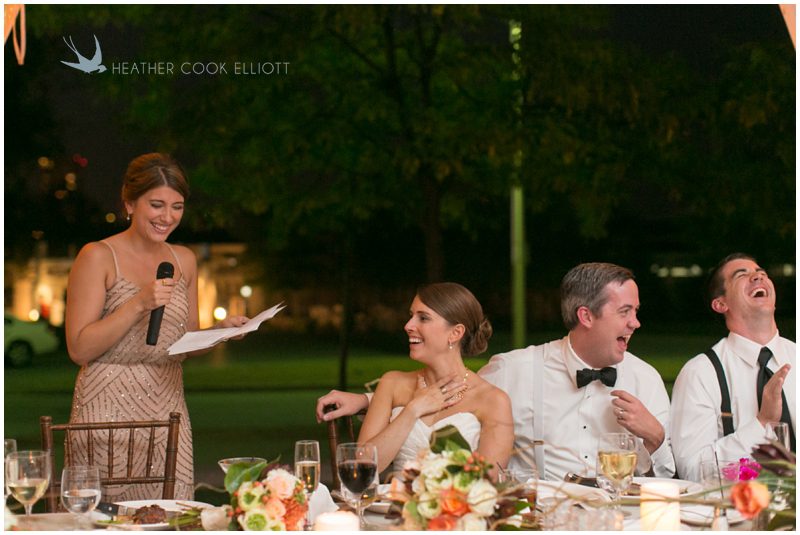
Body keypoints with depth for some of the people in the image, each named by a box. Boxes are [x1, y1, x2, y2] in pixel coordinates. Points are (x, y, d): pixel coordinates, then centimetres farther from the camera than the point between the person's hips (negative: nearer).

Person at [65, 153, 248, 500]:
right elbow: (79, 348, -10)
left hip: (168, 412, 5)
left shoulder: (184, 260, 13)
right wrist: (139, 304, -18)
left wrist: (221, 330, 0)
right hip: (109, 414, -5)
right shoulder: (99, 257, -5)